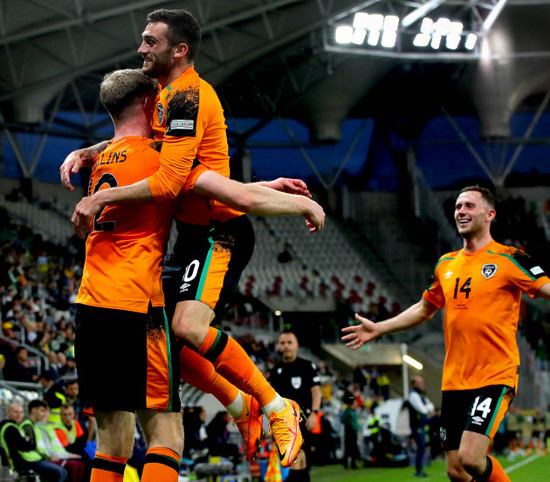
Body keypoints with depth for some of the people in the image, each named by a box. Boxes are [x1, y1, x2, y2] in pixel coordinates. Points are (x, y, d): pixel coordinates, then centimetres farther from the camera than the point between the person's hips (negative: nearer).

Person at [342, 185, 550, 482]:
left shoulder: (508, 259, -3)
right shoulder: (446, 265, 15)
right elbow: (425, 309, 28)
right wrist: (378, 329, 28)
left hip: (495, 376, -6)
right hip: (454, 379, 6)